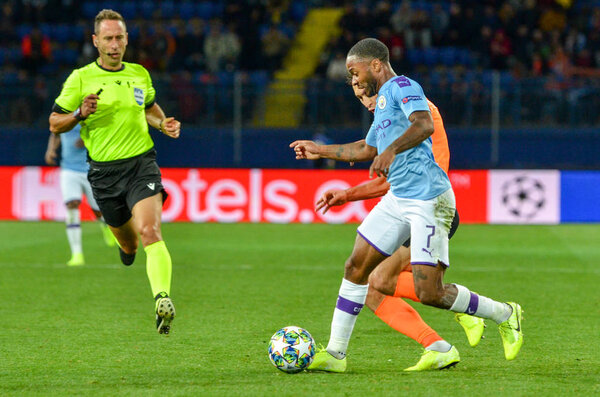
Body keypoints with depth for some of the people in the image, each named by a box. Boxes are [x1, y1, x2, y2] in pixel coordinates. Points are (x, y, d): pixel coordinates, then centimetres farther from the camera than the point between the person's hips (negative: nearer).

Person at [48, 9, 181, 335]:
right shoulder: (80, 79, -2)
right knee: (128, 243, 13)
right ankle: (127, 247, 52)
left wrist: (163, 123, 7)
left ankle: (162, 299, -37)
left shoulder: (140, 75, 8)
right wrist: (80, 114, -17)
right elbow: (55, 124, 2)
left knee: (150, 232, -22)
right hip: (104, 171, 0)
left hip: (141, 163, 0)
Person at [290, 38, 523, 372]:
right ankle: (335, 354, 11)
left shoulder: (402, 87, -8)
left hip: (428, 200, -10)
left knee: (429, 293, -12)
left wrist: (391, 150, -40)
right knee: (356, 268, 6)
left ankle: (505, 315, 7)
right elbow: (367, 149, 37)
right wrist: (320, 151, 42)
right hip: (397, 198, 10)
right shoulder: (383, 100, 22)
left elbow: (425, 125, -27)